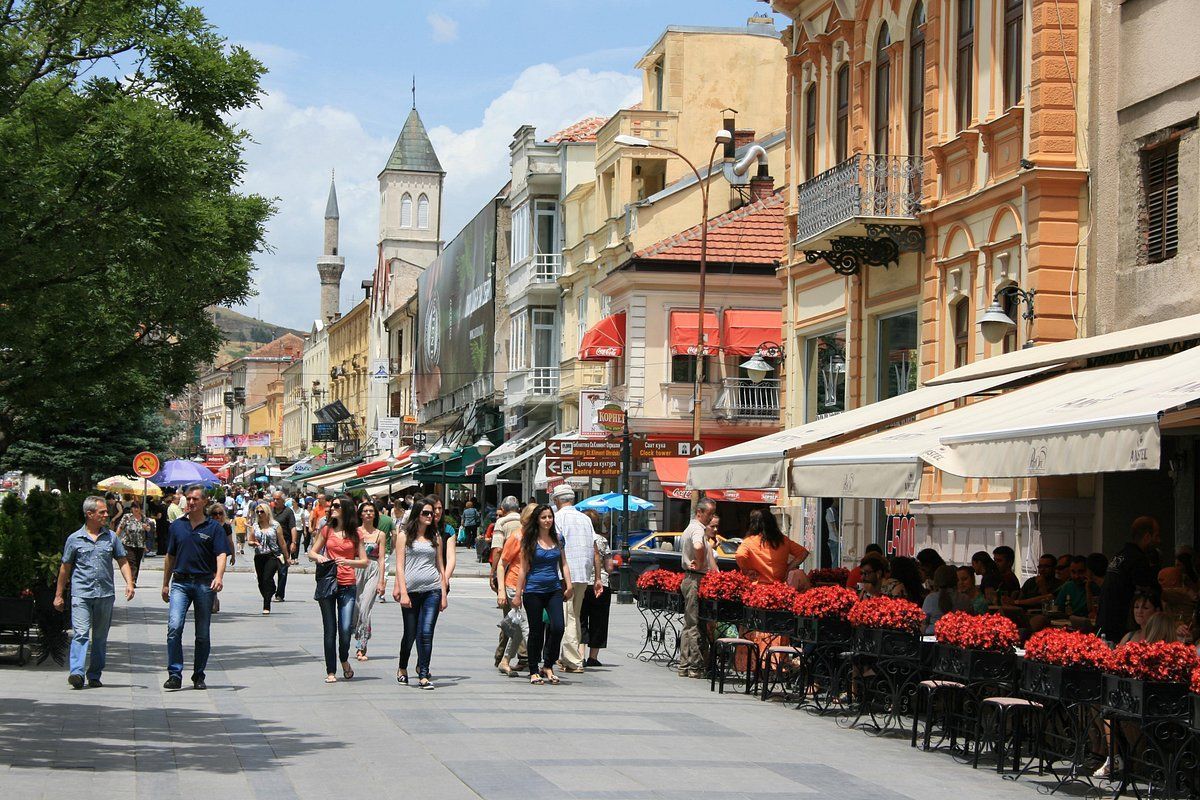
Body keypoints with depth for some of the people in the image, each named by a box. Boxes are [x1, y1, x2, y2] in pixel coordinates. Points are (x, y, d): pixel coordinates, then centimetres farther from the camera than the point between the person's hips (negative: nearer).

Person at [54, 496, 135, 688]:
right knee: (80, 633, -15)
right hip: (81, 594, -3)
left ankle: (95, 676, 15)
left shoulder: (111, 537, 11)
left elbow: (123, 561, 14)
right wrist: (58, 595, 12)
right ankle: (77, 673, -24)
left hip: (106, 594, 3)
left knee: (100, 637, 8)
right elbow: (65, 568, 10)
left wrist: (129, 583, -2)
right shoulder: (74, 539, 4)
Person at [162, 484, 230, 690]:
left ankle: (199, 676, 17)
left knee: (203, 634, 6)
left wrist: (219, 576, -24)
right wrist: (165, 584, 18)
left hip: (205, 584, -1)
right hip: (180, 583, 1)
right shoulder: (177, 526, 10)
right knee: (174, 627, -16)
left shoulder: (214, 527, 1)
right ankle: (175, 674, -15)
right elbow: (170, 557, 18)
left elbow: (221, 555, -7)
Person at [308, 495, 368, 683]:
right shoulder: (327, 530, 7)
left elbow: (364, 561, 4)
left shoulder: (355, 533, 4)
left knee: (346, 629, -10)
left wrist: (347, 562, -14)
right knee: (330, 630, 3)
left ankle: (344, 660, 19)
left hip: (347, 585, -1)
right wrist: (318, 557, -8)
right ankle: (331, 671, 12)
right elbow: (311, 552, 14)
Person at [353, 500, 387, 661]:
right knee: (354, 608, -1)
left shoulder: (380, 534, 7)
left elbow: (381, 559, 4)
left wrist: (381, 581, -2)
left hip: (373, 571, -1)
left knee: (364, 609, -10)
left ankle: (361, 648, -8)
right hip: (356, 570, 1)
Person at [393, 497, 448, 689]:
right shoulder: (405, 535, 4)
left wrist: (444, 594, 8)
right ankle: (402, 668, 32)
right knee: (410, 634, 8)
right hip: (411, 589, -1)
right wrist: (403, 592, -9)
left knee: (426, 633, -8)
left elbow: (440, 565, 14)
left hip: (432, 589, 2)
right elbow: (400, 565, 0)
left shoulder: (436, 536, 13)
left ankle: (423, 675, -5)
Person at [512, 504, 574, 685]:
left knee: (558, 627, -13)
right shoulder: (529, 541, -1)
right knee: (536, 632, 2)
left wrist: (569, 585, 2)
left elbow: (564, 564, 15)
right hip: (533, 591, -3)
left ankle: (547, 665, 4)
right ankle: (534, 671, 13)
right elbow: (524, 569, 0)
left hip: (554, 590, 3)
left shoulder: (558, 539, 9)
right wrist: (518, 594, -1)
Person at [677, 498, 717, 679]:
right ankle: (695, 667, -6)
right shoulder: (698, 529, -14)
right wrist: (700, 564, -22)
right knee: (694, 625, -7)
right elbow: (698, 547, -37)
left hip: (689, 580, 10)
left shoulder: (692, 528, 20)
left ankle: (684, 666, 16)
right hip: (697, 579, -10)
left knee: (689, 625, 13)